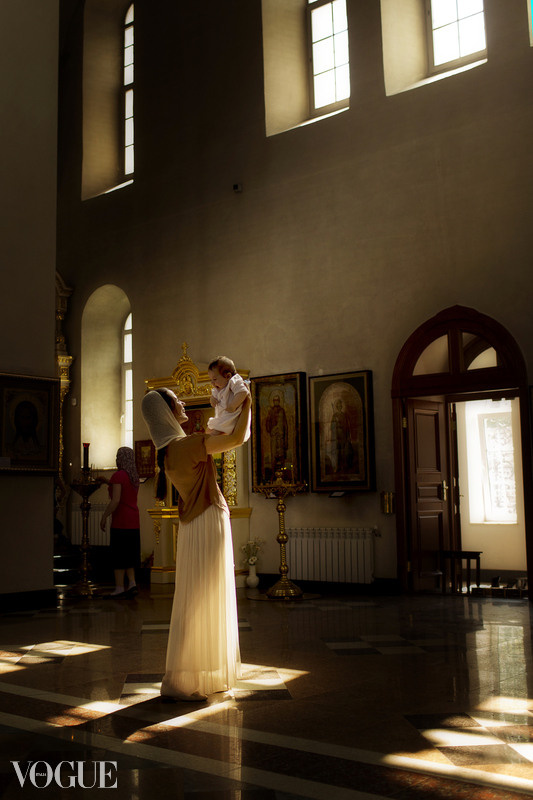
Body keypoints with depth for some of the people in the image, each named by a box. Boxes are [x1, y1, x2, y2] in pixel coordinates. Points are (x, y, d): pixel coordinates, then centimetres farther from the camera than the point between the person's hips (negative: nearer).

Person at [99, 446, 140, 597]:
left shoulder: (118, 475, -13)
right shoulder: (134, 476, 11)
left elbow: (116, 500, -20)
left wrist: (104, 516, -12)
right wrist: (108, 482, 28)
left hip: (120, 520, -8)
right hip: (133, 521, 8)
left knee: (118, 554, -2)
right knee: (129, 553, 14)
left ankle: (119, 587, 0)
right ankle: (132, 582, 9)